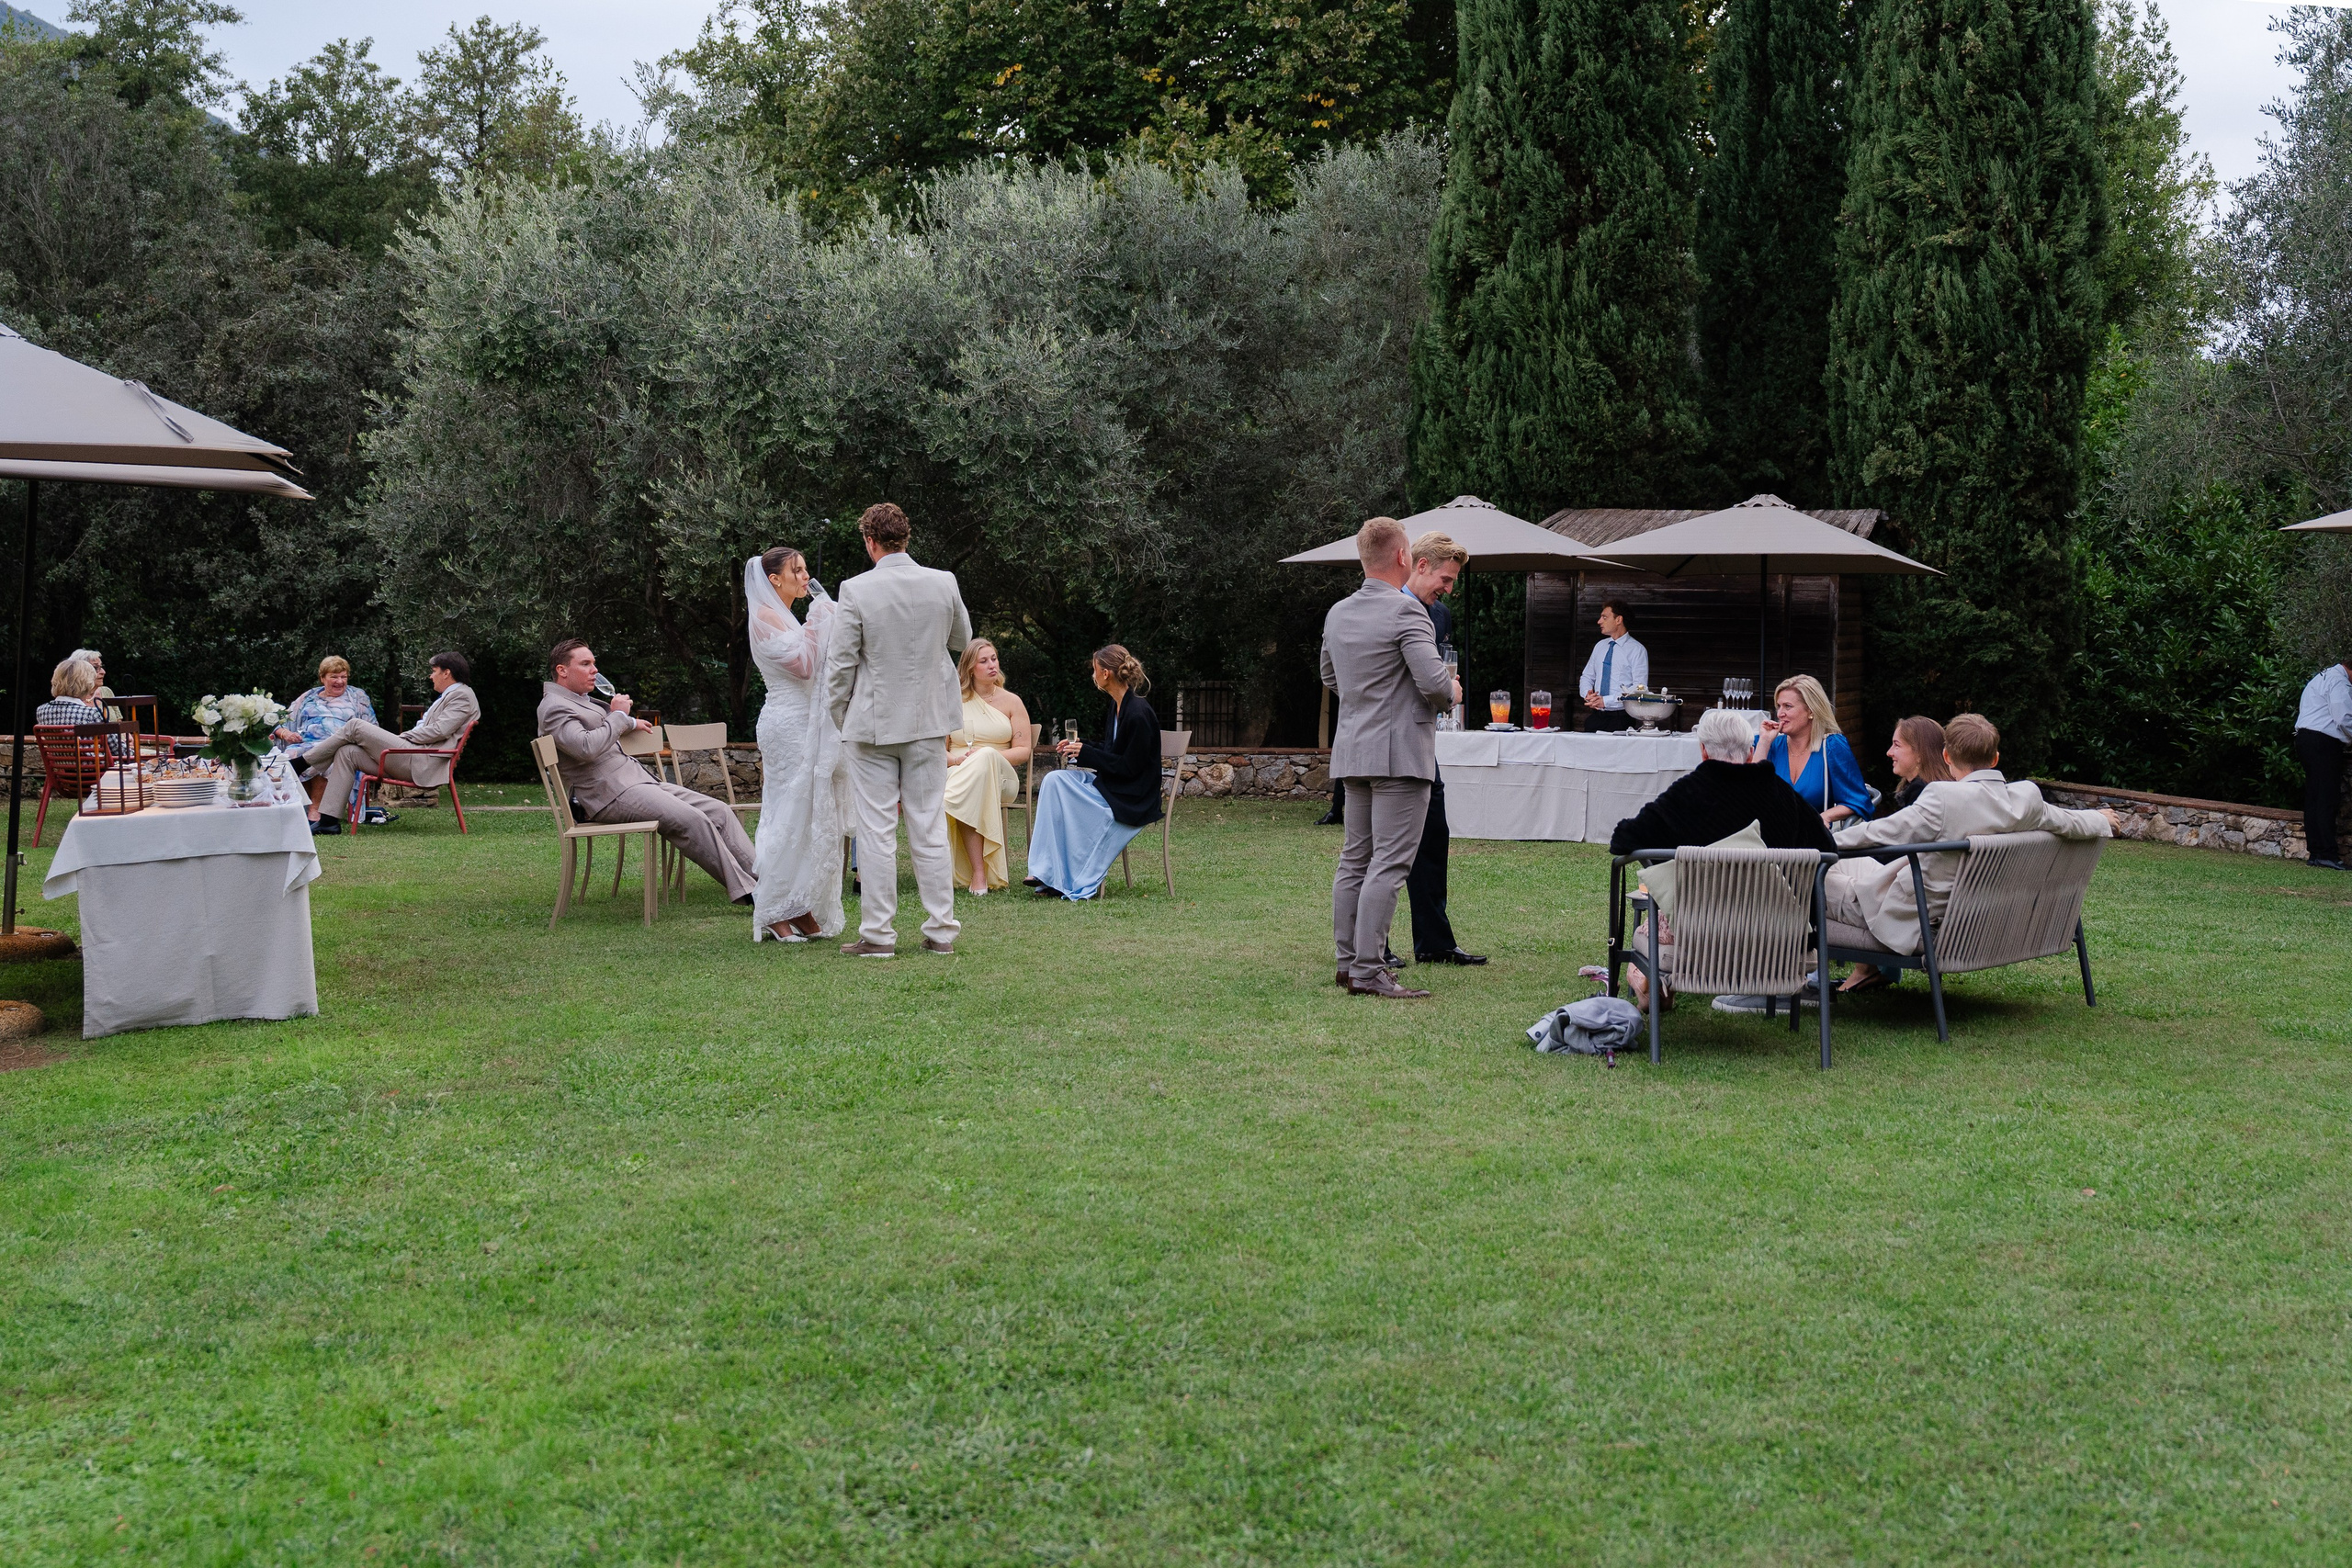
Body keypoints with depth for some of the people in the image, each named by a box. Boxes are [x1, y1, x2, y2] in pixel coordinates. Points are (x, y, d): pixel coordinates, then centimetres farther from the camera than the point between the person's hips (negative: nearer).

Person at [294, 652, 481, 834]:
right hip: (413, 759, 11)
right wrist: (403, 737, 13)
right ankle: (329, 820, -2)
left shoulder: (462, 695, -5)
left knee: (355, 726, -10)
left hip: (421, 763, -11)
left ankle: (300, 762, 1)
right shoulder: (449, 695, 27)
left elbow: (439, 731, -16)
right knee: (347, 753, 2)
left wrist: (404, 736, -6)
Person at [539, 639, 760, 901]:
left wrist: (629, 722, 32)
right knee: (690, 819, -27)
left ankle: (759, 877, -11)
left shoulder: (583, 701, 24)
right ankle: (745, 890, -26)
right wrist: (619, 715, -11)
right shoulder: (553, 707, -7)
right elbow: (586, 747, -23)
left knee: (719, 811, -5)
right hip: (609, 792, -10)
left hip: (639, 780, 10)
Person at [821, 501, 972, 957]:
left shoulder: (857, 590, -12)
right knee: (930, 828, 9)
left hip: (872, 723, -3)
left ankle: (878, 935, 5)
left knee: (876, 830, 2)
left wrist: (838, 716, 6)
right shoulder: (944, 584, -3)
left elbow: (841, 663, -7)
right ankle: (941, 931, 11)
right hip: (929, 721, 3)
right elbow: (961, 639, 15)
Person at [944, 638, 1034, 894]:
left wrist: (988, 756, -13)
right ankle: (979, 873, -44)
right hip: (957, 774, 1)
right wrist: (958, 760, -13)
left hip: (999, 775, 0)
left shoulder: (1011, 702, 13)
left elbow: (1023, 751, 5)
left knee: (985, 757, -38)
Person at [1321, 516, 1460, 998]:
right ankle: (1368, 971, -10)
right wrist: (1452, 692, 2)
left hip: (1352, 750, 8)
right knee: (1389, 864, -7)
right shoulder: (1406, 610, -13)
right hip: (1401, 751, -8)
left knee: (1354, 859, 12)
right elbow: (1433, 681, -19)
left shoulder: (1337, 614, 11)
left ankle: (1348, 962, 16)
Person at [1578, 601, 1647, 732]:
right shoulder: (1600, 646, 15)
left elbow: (1639, 688, -12)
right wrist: (1587, 694, -4)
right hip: (1596, 716, 5)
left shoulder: (1637, 650, -4)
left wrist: (1606, 701, -19)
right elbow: (1587, 677, 20)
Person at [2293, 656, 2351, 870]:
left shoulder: (2321, 678, 23)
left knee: (2313, 797, 8)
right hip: (2323, 742, -10)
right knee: (2327, 799, -10)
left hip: (2305, 738, 10)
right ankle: (2328, 854, -13)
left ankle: (2314, 852, 8)